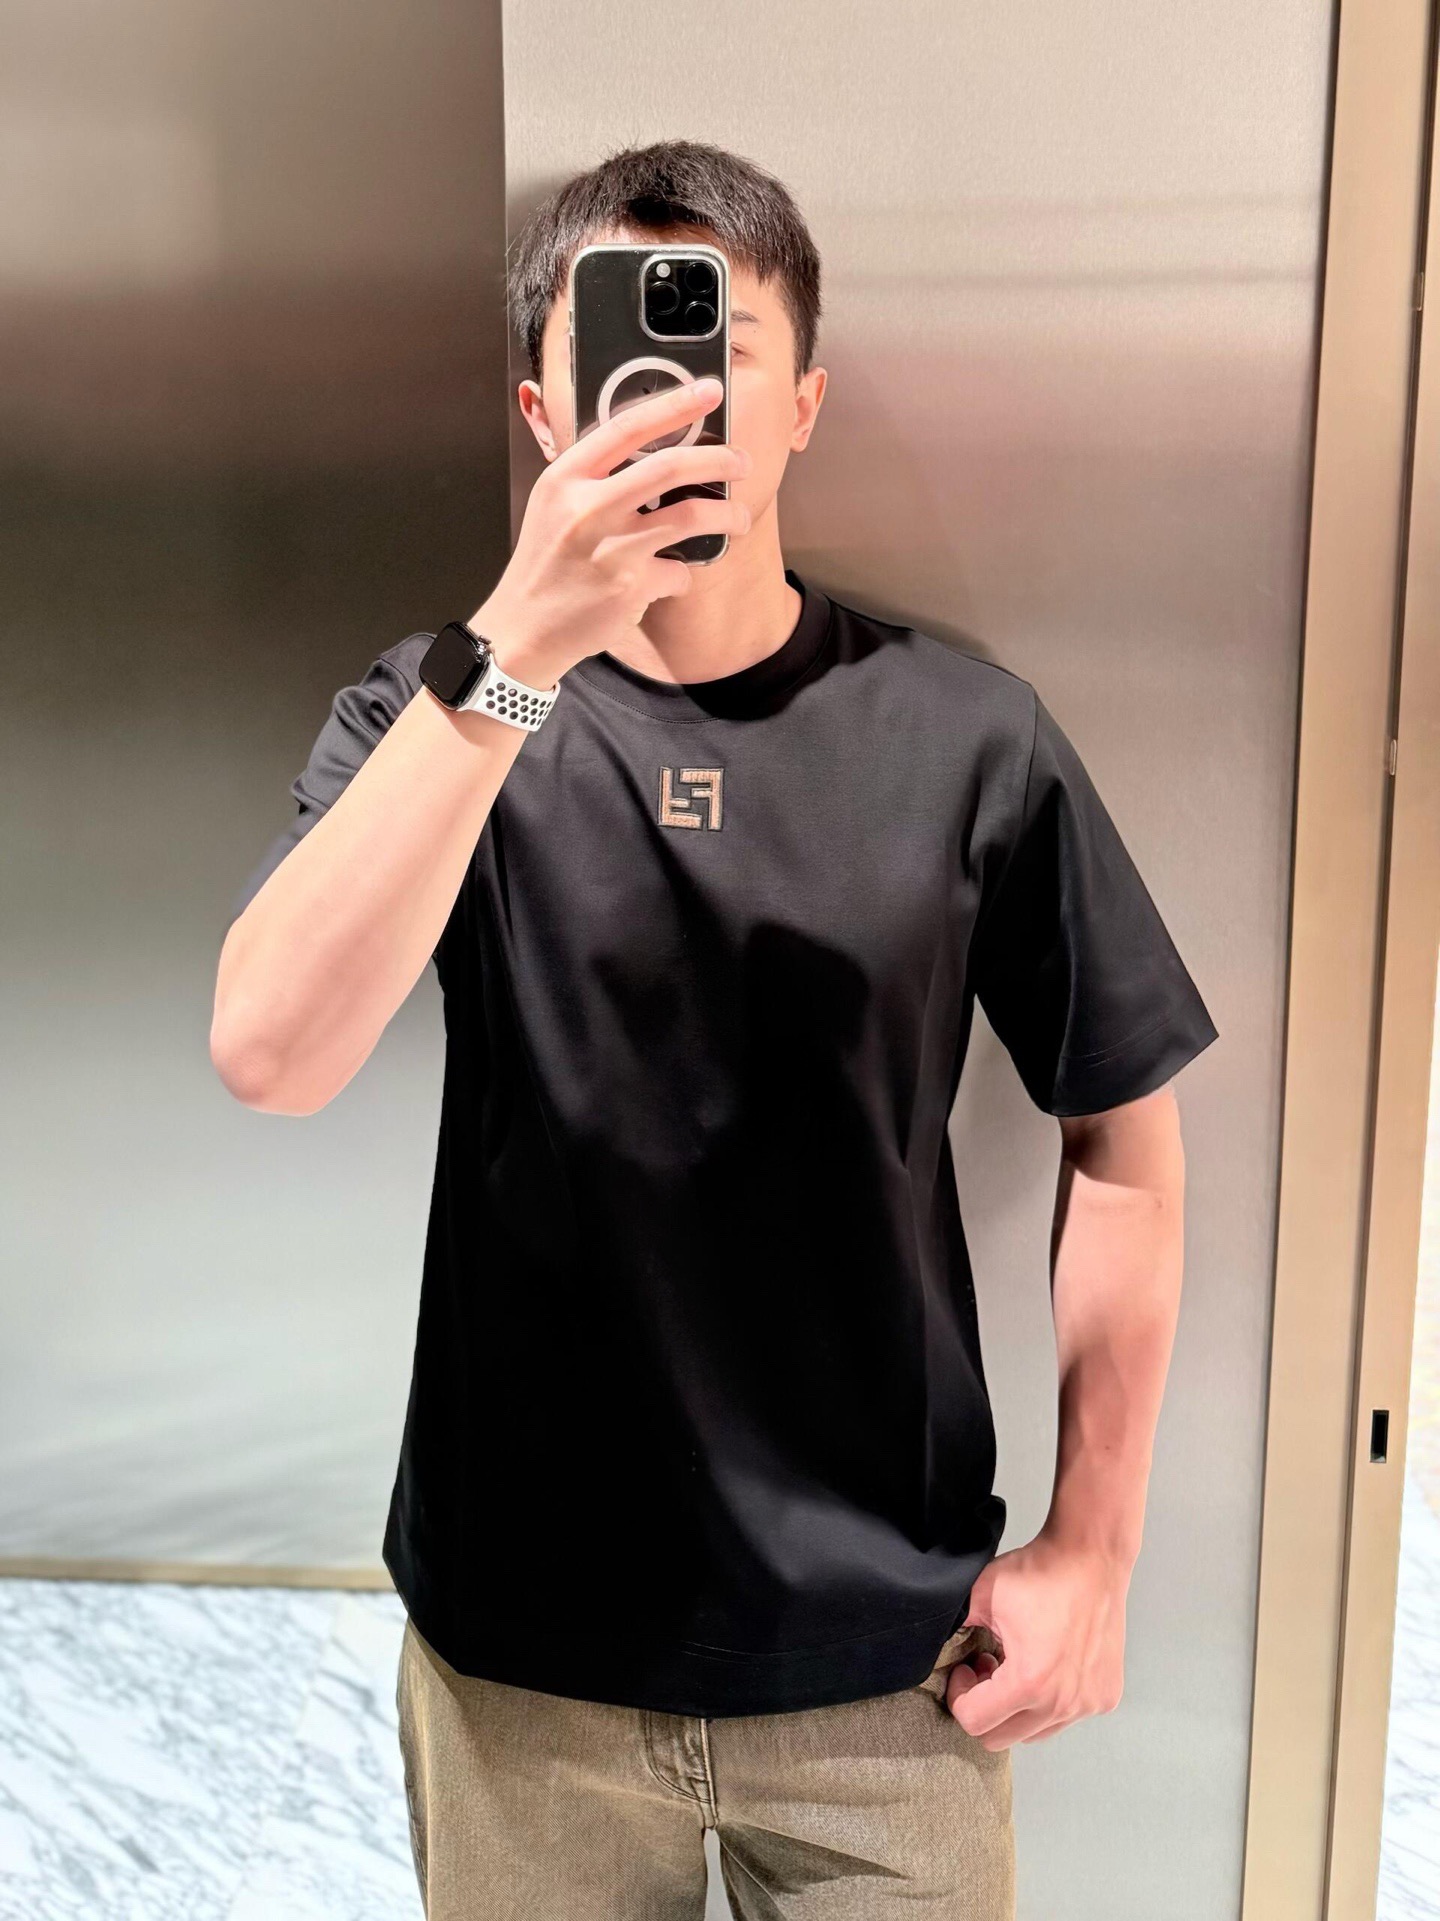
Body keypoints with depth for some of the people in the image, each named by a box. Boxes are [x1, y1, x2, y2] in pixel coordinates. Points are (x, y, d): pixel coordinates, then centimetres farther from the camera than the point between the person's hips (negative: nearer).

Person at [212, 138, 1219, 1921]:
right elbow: (267, 1054, -23)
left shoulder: (964, 736, -8)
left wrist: (1093, 1546, -2)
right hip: (522, 1651, 1)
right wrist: (515, 653, -32)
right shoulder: (431, 717, -6)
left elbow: (1123, 1135, -1)